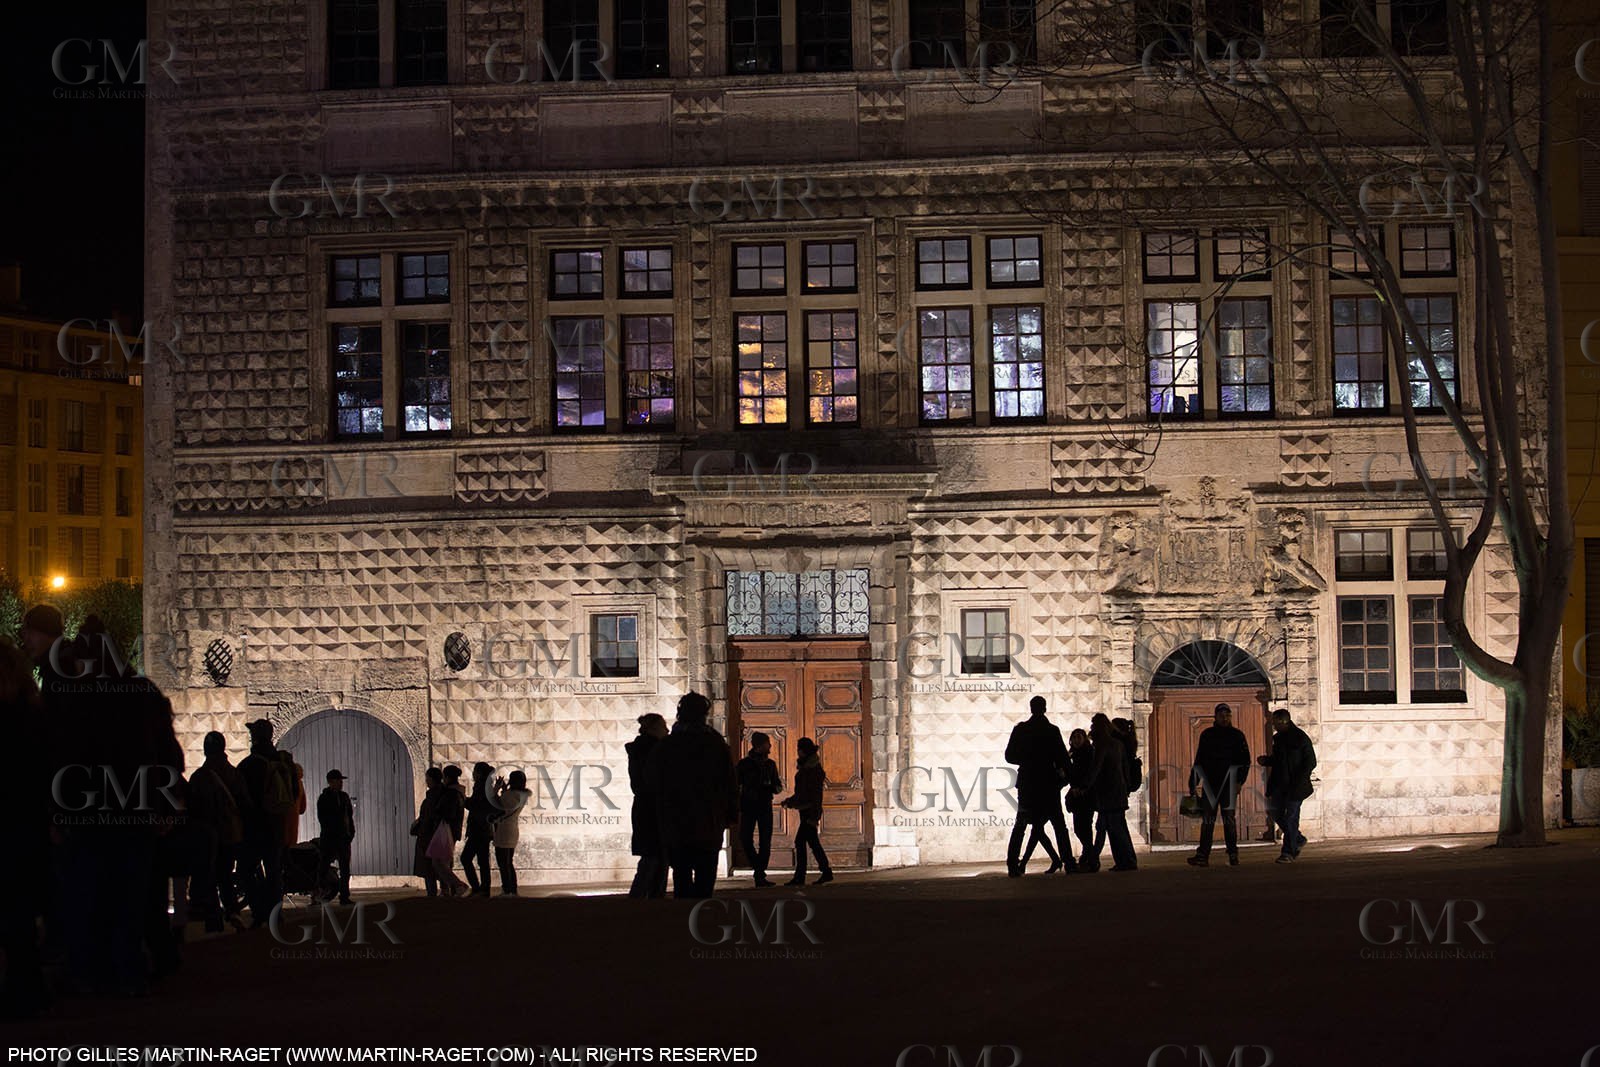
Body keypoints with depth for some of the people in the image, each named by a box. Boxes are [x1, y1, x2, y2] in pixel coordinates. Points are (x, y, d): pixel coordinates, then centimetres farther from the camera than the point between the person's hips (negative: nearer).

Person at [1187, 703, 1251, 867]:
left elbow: (1245, 761, 3)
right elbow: (1198, 761, 14)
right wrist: (1193, 784, 9)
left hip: (1228, 784, -2)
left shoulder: (1237, 735, 5)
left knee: (1229, 818, 0)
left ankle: (1233, 854, 6)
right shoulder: (1206, 735, 11)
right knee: (1207, 819, -1)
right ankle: (1203, 855, -4)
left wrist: (1240, 781, -9)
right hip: (1209, 783, 2)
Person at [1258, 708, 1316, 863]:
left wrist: (1299, 779, -18)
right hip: (1280, 784, 7)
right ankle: (1298, 840, 25)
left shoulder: (1300, 737, -10)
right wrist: (1266, 760, 4)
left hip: (1295, 786, -7)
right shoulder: (1278, 738, 12)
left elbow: (1311, 762, -9)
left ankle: (1289, 852, -3)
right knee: (1276, 813, 7)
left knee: (1291, 817, -6)